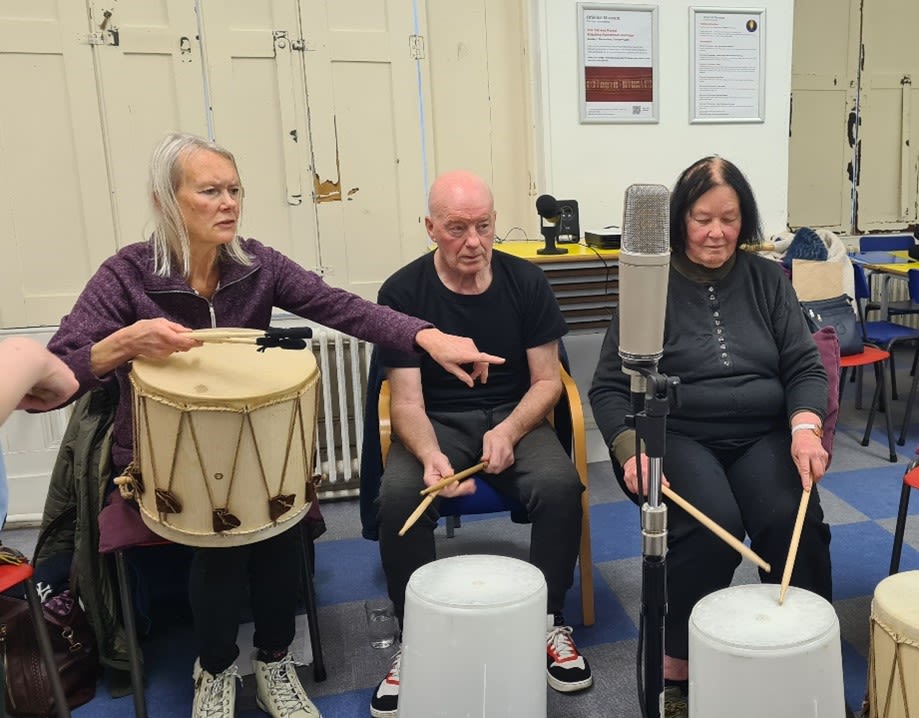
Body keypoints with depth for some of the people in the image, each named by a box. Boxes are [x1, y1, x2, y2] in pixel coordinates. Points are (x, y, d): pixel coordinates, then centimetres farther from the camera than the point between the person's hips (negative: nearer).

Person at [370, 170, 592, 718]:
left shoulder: (526, 282, -3)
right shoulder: (402, 293, -8)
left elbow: (547, 381, 0)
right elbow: (407, 400, -11)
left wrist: (508, 432, -21)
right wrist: (430, 456, -33)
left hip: (515, 415, 1)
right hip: (437, 422, -1)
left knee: (560, 486, -28)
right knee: (398, 497, -30)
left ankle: (550, 622, -2)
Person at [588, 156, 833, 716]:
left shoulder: (768, 280, 10)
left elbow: (804, 367, 5)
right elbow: (611, 387, 0)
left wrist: (805, 427, -17)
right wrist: (632, 450, -18)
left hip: (763, 436, 3)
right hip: (676, 436, -2)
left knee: (793, 518, -26)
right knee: (711, 522, -30)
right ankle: (676, 667, -13)